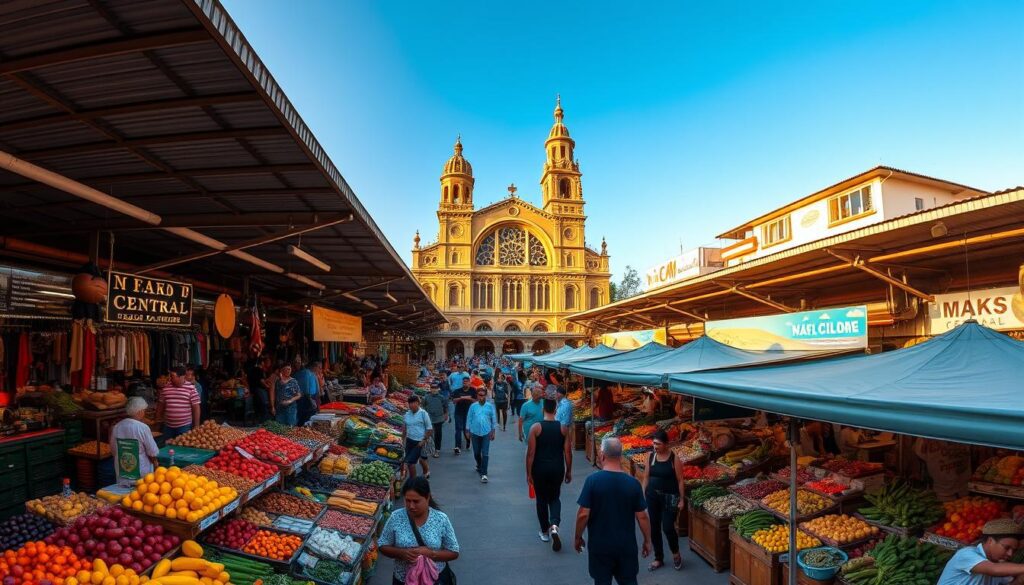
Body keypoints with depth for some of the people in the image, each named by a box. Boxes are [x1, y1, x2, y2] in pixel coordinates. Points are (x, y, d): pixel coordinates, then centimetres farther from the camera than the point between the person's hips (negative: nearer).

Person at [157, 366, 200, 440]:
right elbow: (161, 405, 14)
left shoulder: (191, 389, -7)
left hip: (185, 426, -4)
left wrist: (196, 426, -6)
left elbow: (196, 408, -6)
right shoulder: (166, 389, 4)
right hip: (168, 426, 4)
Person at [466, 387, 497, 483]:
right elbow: (469, 419, 3)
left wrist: (493, 431, 3)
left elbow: (494, 419, 3)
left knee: (485, 454, -6)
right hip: (475, 433, 2)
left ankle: (484, 474, -3)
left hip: (486, 433, -2)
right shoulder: (473, 406, -3)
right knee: (476, 453, 16)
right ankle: (479, 466, 44)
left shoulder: (490, 406, -4)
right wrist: (467, 431, 4)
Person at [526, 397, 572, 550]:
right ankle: (554, 525, -6)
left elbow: (530, 453, -11)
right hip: (557, 469, 2)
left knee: (542, 499, 15)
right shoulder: (562, 428, -3)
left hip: (540, 469, -2)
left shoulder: (536, 427, -10)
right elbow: (568, 452, -1)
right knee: (554, 498, 18)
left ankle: (545, 532, 25)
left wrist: (528, 473, -2)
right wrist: (569, 471, 11)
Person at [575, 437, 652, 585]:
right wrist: (647, 541, 10)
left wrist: (578, 537, 0)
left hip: (600, 545, -2)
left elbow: (583, 514, -15)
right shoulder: (633, 483, -9)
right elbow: (642, 516, -4)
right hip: (626, 545, 2)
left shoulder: (592, 480, -15)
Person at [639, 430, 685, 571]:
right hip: (652, 496, 4)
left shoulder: (674, 459, -12)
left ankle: (676, 553, 23)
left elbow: (680, 480, -7)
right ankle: (659, 559, 25)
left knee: (668, 527, -6)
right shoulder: (651, 456, 0)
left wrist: (682, 499, -8)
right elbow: (646, 477, 6)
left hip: (670, 497, -4)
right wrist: (643, 495, 4)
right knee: (654, 528, 9)